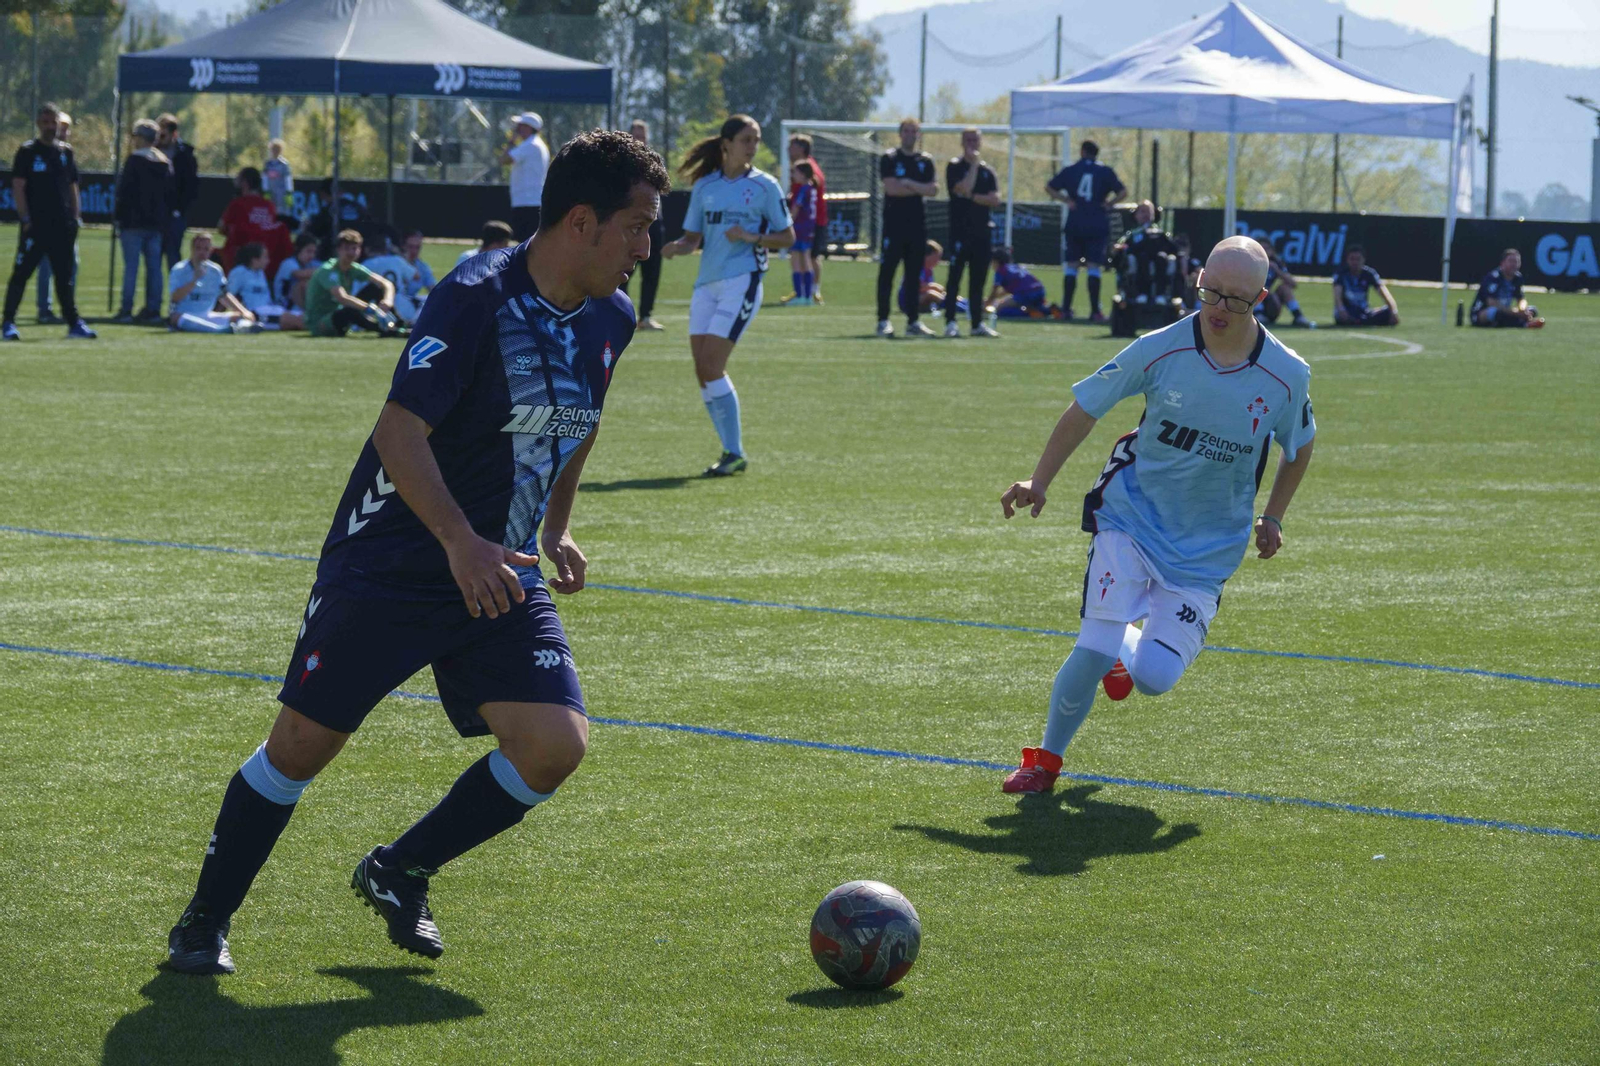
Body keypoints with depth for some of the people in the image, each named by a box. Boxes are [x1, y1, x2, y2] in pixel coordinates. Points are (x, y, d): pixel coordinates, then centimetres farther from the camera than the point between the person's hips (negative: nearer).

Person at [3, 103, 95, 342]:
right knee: (21, 273, -5)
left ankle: (74, 322, 11)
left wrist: (75, 217, 8)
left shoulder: (65, 152, 14)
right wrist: (25, 219, -13)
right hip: (35, 224, -5)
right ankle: (8, 322, -2)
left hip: (62, 225, 5)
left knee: (65, 276, 8)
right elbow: (18, 187, -5)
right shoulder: (27, 152, -1)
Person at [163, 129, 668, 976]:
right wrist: (463, 544, -34)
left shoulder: (610, 319, 3)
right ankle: (205, 919, 17)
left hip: (501, 574, 6)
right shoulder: (475, 299, -20)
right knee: (304, 742, -3)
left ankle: (400, 874, 13)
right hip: (388, 564, -6)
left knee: (556, 746, -9)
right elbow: (399, 434, -25)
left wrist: (557, 528, 17)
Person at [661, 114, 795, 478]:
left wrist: (753, 237, -14)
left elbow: (787, 237, 4)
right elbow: (693, 237, 14)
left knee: (710, 368, -14)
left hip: (742, 281, -5)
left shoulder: (764, 186, 1)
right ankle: (732, 450, 11)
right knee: (704, 372, 1)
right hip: (706, 283, 5)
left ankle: (734, 453, -5)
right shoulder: (704, 187, 11)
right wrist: (677, 247, -8)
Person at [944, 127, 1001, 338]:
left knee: (978, 280, 7)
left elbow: (995, 199, 2)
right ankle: (950, 322, -8)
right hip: (960, 231, -5)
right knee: (954, 277, -7)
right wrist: (974, 164, -10)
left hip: (982, 232, 5)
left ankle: (978, 323, 12)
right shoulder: (954, 167, 0)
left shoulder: (987, 170, 14)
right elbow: (964, 189, -17)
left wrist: (972, 197, -10)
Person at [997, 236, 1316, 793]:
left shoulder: (1286, 376, -10)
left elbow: (1299, 446, 12)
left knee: (1154, 678, -10)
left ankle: (1129, 657, 29)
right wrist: (1038, 483, 2)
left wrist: (1272, 517, 13)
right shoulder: (1160, 349, -13)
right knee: (1096, 648, -18)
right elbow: (1084, 408, 1)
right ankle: (1046, 759, 7)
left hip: (1209, 548, 1)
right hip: (1131, 517, -1)